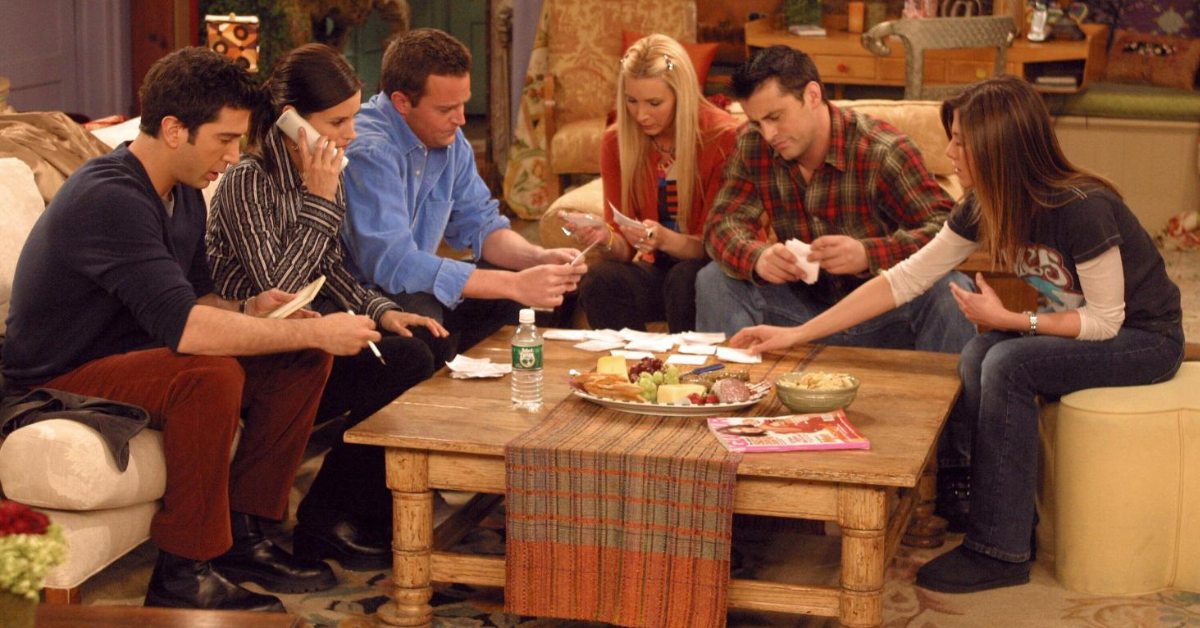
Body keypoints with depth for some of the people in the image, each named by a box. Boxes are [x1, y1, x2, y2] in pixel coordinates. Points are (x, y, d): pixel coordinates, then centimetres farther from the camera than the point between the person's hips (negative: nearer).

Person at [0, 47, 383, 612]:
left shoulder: (182, 192, 5)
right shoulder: (109, 199, -26)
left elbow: (191, 297, 16)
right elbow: (182, 325, -35)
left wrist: (248, 310, -8)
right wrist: (316, 331, -31)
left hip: (136, 352, 9)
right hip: (60, 381, -9)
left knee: (304, 361, -4)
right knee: (210, 377, -35)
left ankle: (240, 534, 2)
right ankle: (183, 572, -21)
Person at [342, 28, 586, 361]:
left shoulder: (449, 140, 3)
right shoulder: (369, 150, -25)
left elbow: (479, 224, 11)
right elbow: (392, 263, -32)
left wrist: (540, 258, -12)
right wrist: (515, 285, -31)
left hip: (413, 287, 9)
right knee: (422, 317, -36)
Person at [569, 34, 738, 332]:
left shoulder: (722, 137, -13)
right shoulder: (615, 142, -2)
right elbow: (625, 250, -2)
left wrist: (665, 239, -31)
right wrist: (607, 240, -25)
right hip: (656, 269, 3)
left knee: (684, 279, -35)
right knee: (599, 280, -27)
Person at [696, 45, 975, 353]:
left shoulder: (883, 151, -20)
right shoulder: (754, 146, -4)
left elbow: (949, 232, -26)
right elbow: (724, 222, -7)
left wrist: (867, 254, -43)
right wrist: (757, 258, -31)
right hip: (809, 309, 4)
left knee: (950, 291, -32)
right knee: (714, 280, -14)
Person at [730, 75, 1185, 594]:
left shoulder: (1082, 209, -29)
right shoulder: (982, 208, -6)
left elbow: (1105, 319, -22)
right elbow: (905, 279, -3)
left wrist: (1010, 320, -26)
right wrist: (797, 334, -6)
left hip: (1145, 338, -7)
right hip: (1078, 325, 7)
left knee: (1007, 363, -28)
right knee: (977, 357, -20)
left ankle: (999, 551, -19)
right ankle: (1016, 523, -8)